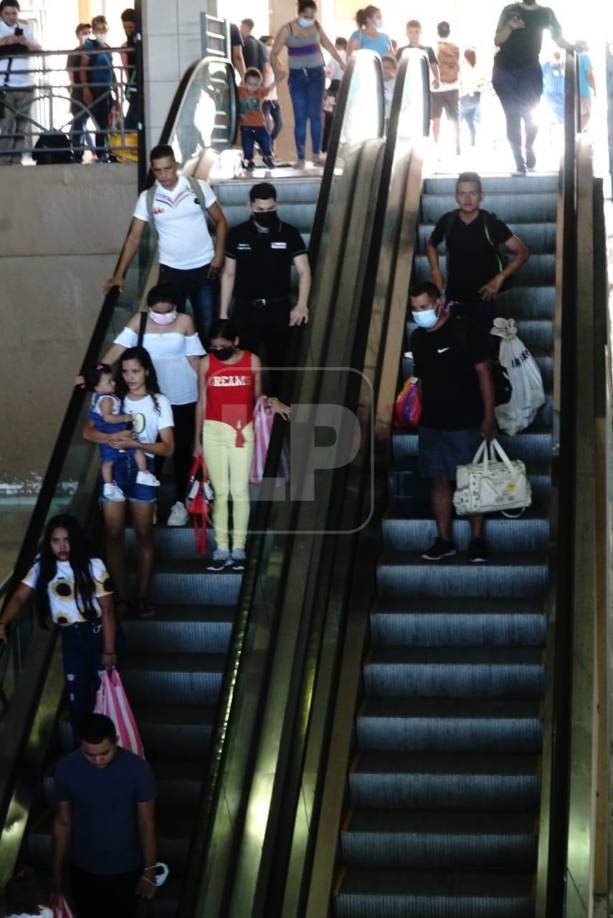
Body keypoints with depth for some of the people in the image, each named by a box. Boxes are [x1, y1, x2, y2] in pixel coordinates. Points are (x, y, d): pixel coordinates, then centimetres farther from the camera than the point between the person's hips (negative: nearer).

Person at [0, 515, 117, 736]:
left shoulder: (93, 566, -11)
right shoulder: (42, 566, 0)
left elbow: (107, 610, -11)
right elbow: (19, 597, -7)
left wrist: (109, 650, -13)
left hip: (99, 633, -3)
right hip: (70, 638, 3)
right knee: (77, 695, 6)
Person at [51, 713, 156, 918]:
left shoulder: (138, 769, -23)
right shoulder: (66, 768, -18)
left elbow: (146, 823, -12)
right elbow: (62, 823, -6)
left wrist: (149, 872, -7)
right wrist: (57, 873, -1)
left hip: (126, 868, -1)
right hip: (84, 869, 1)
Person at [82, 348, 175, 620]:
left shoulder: (159, 402, 2)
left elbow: (168, 447, -4)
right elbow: (88, 432, 1)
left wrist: (134, 443, -18)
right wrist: (113, 438, -18)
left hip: (141, 467, -2)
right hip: (114, 466, 2)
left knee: (143, 534, 3)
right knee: (114, 533, 0)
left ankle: (144, 595, 10)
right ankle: (121, 596, 6)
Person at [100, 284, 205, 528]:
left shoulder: (185, 322, -9)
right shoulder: (139, 321, -7)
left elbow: (194, 358, -3)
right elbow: (119, 347, -15)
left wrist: (204, 390, 0)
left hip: (183, 398, -1)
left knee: (181, 450, 9)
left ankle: (180, 503, 21)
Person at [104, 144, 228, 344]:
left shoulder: (199, 187, -6)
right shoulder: (147, 198, -4)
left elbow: (220, 221, 3)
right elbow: (134, 237, -1)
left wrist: (219, 254, -7)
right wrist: (119, 275, -6)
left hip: (203, 267, -1)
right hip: (170, 270, 1)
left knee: (208, 325, 6)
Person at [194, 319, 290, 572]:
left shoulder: (252, 361, 0)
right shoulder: (206, 363, 1)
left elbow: (256, 396, 8)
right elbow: (201, 403, 5)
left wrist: (270, 402, -16)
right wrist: (197, 440, 6)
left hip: (242, 432, -1)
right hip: (213, 432, 1)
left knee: (240, 491, 0)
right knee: (219, 491, 3)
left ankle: (238, 548, 4)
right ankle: (221, 549, 5)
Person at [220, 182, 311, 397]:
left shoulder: (289, 234, -4)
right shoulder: (237, 234, -1)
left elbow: (304, 271, -6)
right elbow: (228, 275, 5)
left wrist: (301, 304, -22)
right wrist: (223, 313, 2)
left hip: (279, 309, 0)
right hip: (245, 310, 0)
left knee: (277, 362, 10)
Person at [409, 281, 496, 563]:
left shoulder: (465, 330, -10)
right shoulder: (417, 338, 8)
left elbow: (483, 373, -10)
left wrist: (489, 416, -13)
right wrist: (418, 412, 13)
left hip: (465, 422, -5)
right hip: (431, 423, 5)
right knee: (439, 481, 7)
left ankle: (477, 540, 6)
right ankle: (444, 540, 14)